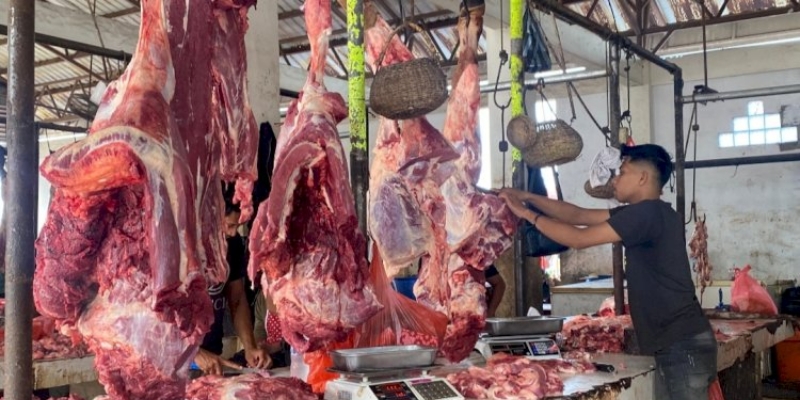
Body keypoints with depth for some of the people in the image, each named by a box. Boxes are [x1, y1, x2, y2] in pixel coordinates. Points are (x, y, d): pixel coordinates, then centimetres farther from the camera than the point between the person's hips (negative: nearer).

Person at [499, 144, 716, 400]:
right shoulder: (645, 213, 14)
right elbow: (578, 215, 15)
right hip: (676, 344, 10)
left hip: (683, 345, -10)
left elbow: (579, 238, -15)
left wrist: (527, 214, -6)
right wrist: (529, 198, 8)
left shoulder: (647, 213, -16)